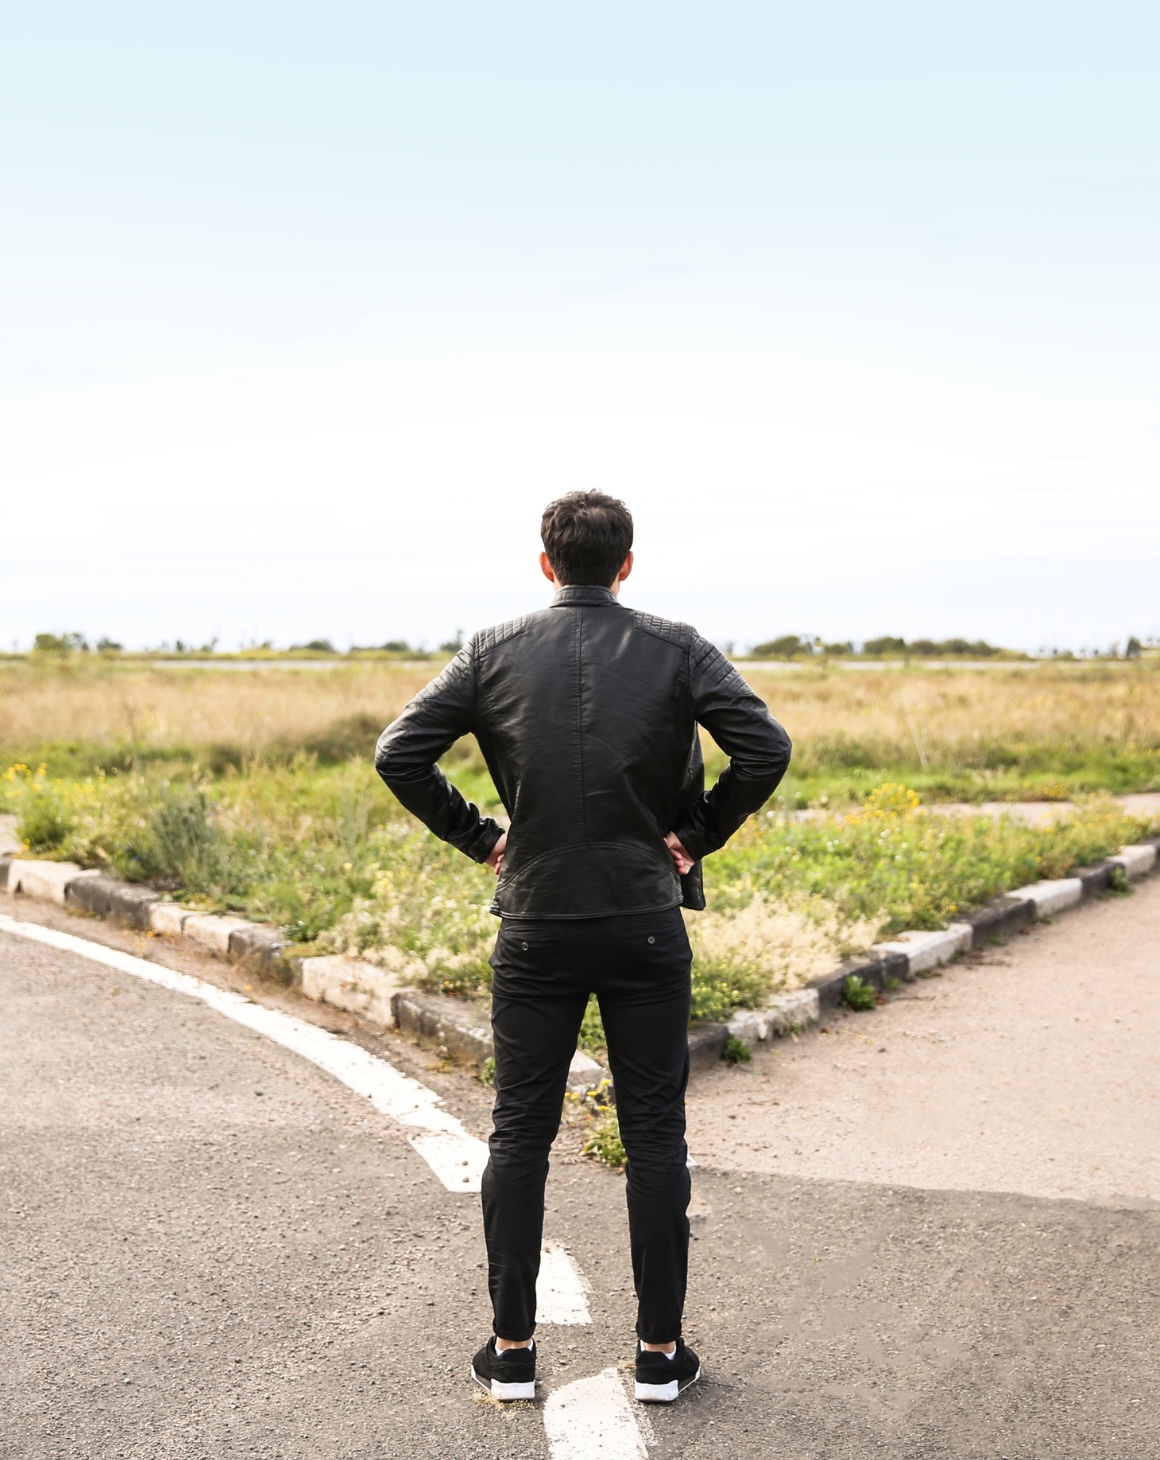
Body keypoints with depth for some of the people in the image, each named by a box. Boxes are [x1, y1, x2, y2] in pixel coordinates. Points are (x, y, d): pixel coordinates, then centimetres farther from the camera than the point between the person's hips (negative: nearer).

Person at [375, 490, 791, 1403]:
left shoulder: (495, 654, 1)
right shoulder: (677, 650, -2)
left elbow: (399, 755, -5)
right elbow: (767, 748, -12)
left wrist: (478, 837, 3)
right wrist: (699, 837, -2)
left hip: (536, 926, 1)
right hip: (647, 925, 0)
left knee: (520, 1135, 10)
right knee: (656, 1137, 8)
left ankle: (513, 1350, 16)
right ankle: (660, 1352, 15)